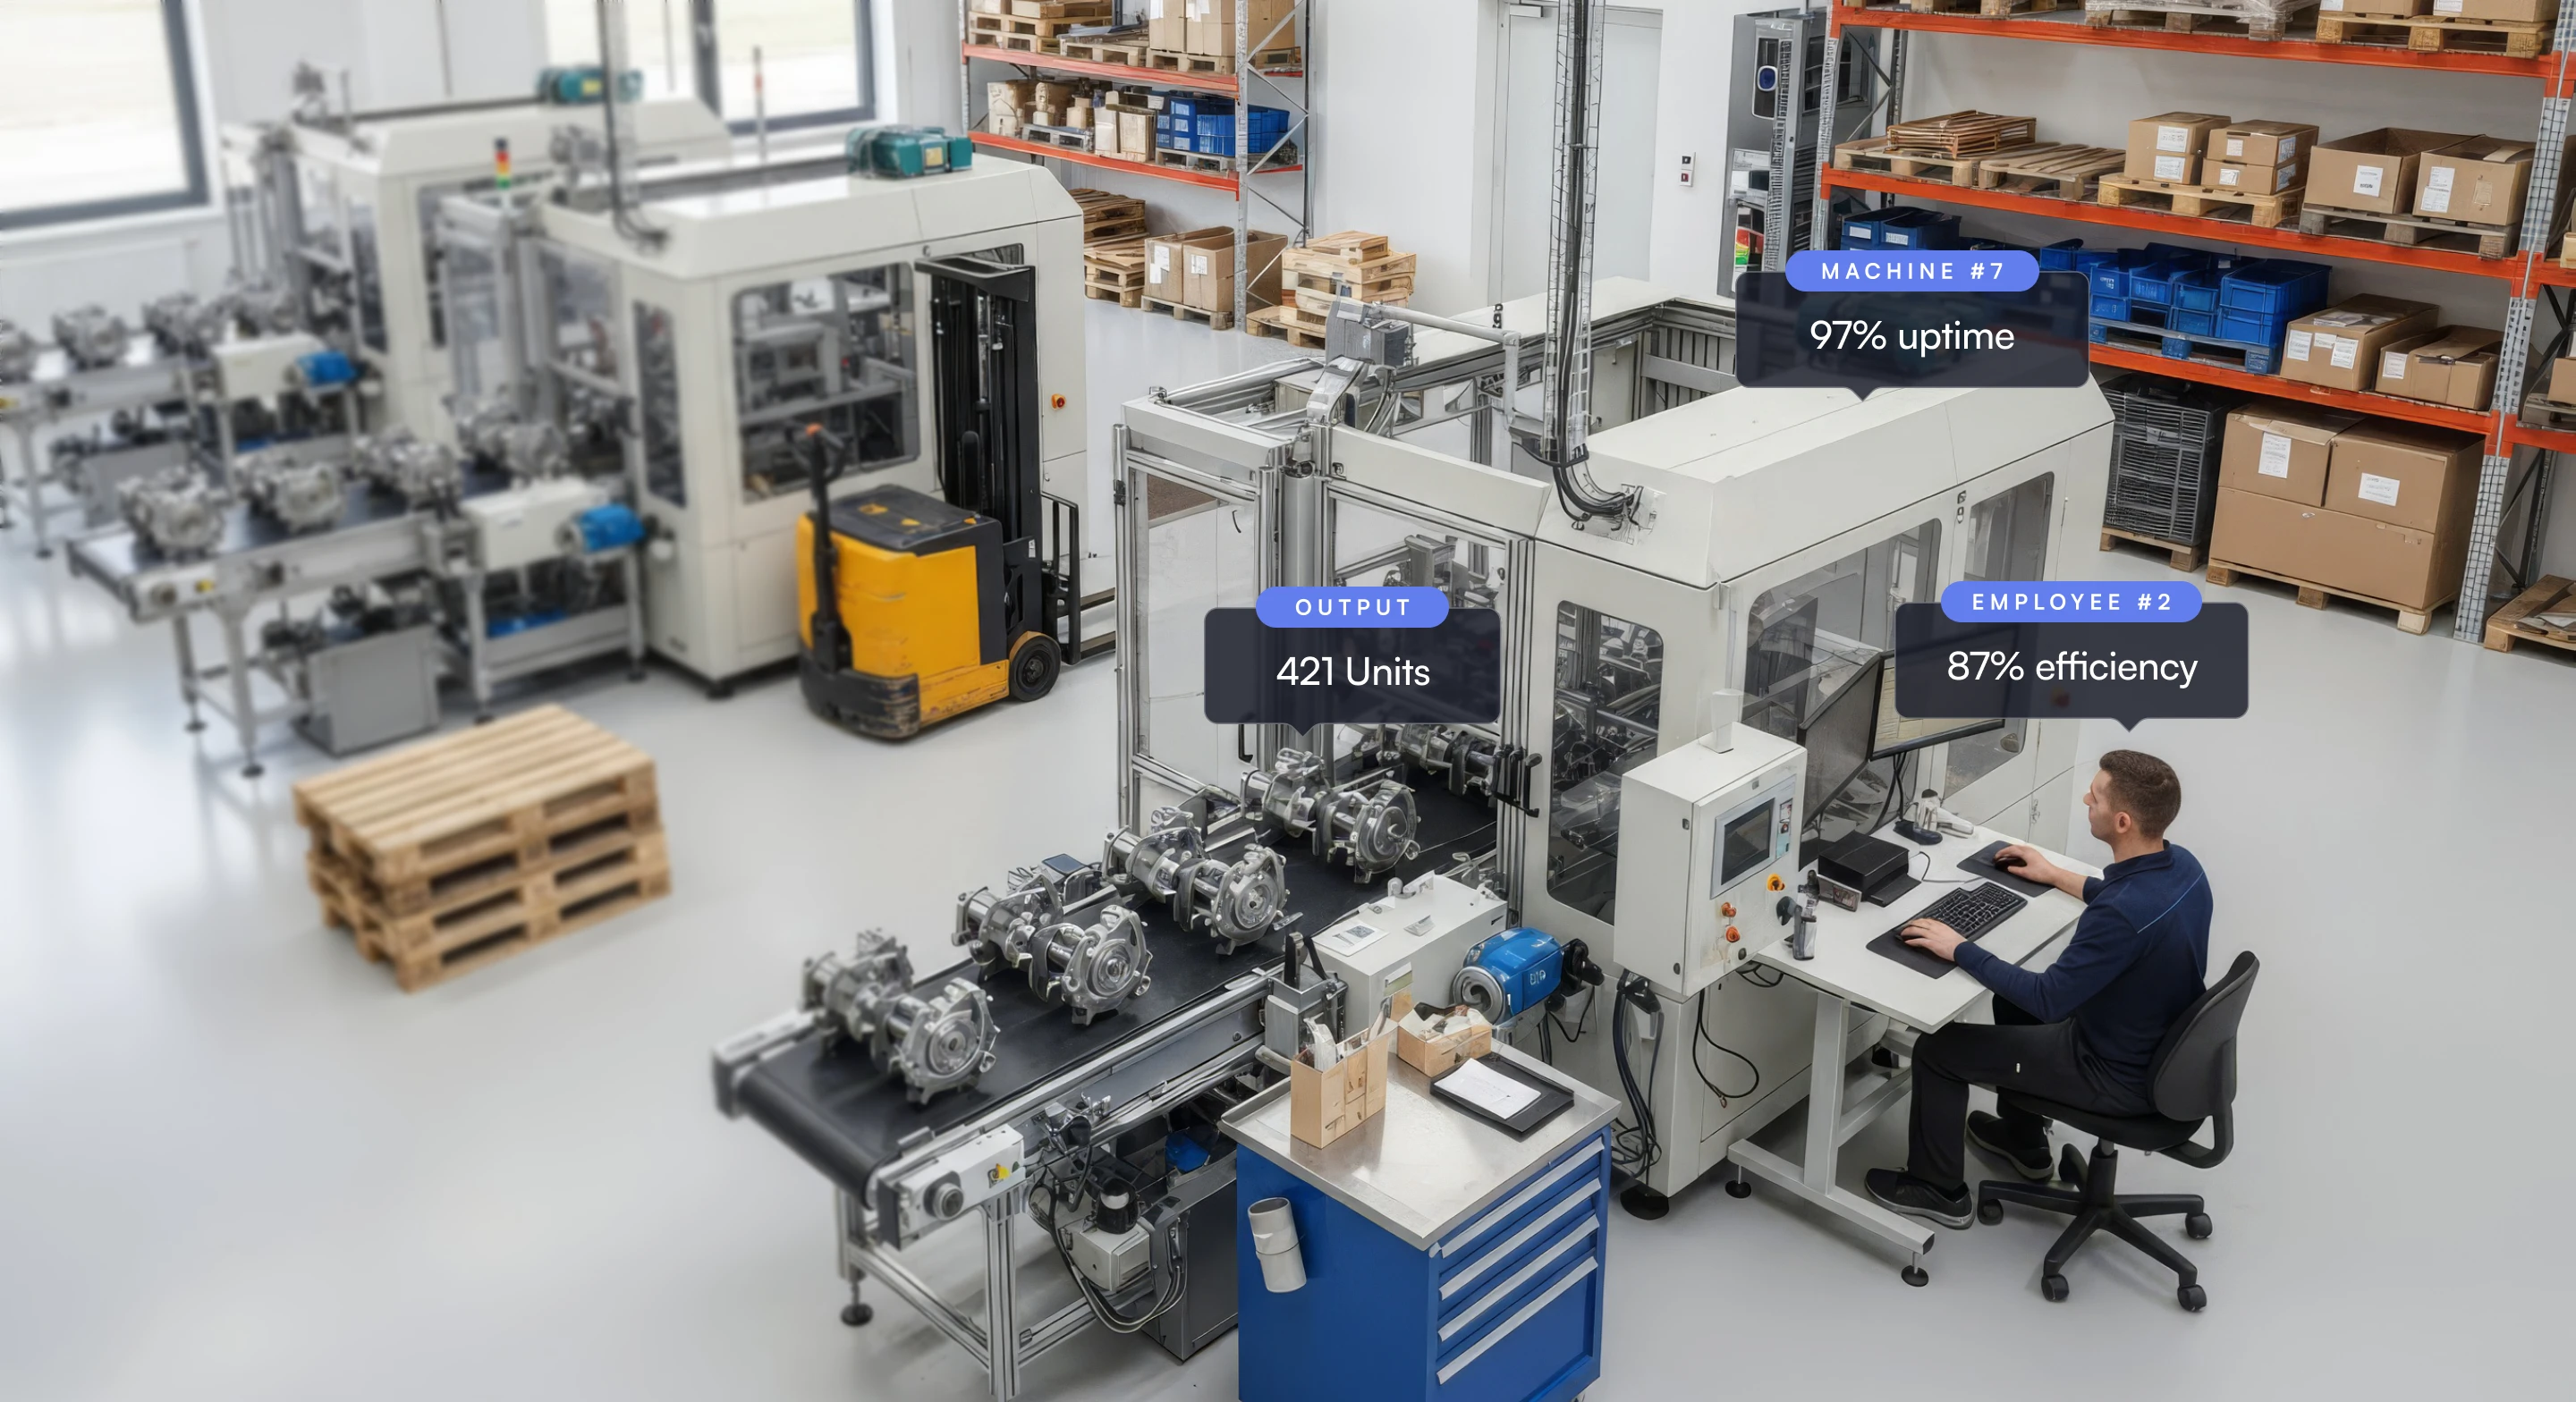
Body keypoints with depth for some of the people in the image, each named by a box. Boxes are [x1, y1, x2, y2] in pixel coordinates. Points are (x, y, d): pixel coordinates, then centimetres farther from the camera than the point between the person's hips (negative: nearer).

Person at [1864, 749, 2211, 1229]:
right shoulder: (2182, 865, -8)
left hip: (2120, 1075, -9)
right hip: (2161, 1050, 9)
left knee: (1937, 1050, 1)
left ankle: (1939, 1190, 22)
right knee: (2015, 999, 29)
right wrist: (2056, 875, 25)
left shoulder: (2122, 916, -36)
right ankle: (2023, 1140, 45)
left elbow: (2049, 1000, -29)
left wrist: (1959, 950, -18)